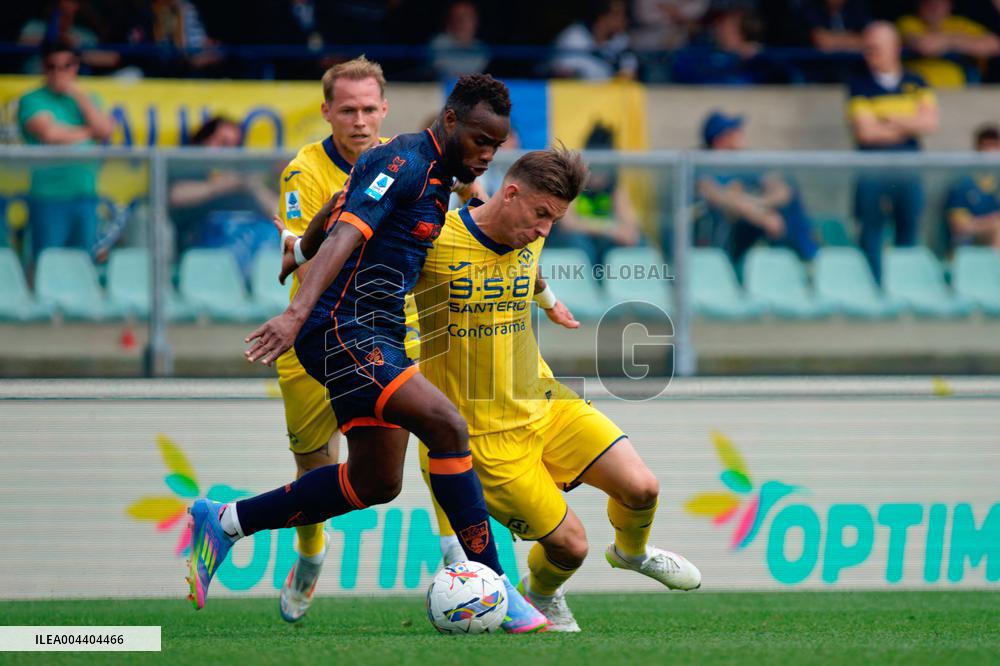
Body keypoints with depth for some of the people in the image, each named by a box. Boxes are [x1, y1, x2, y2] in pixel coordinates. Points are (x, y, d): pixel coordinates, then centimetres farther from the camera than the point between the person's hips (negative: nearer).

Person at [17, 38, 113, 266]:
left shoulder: (87, 99, 15)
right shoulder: (32, 100, -1)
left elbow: (106, 131, 0)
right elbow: (49, 134, -16)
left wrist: (79, 94, -3)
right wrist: (87, 133, -1)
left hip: (86, 196, 5)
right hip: (49, 197, -5)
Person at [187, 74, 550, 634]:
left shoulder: (437, 175, 16)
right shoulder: (403, 163, -14)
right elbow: (345, 236, -26)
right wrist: (298, 312, -37)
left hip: (377, 337, 11)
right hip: (342, 330, -11)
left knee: (376, 482, 13)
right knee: (448, 426, -22)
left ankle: (225, 523, 23)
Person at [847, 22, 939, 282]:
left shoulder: (915, 84, 10)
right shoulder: (860, 86, 0)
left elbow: (930, 122, -1)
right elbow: (865, 132, -9)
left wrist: (893, 120, -10)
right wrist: (909, 127, -2)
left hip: (908, 170, 3)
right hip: (872, 170, -3)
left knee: (908, 232, 4)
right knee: (871, 234, -4)